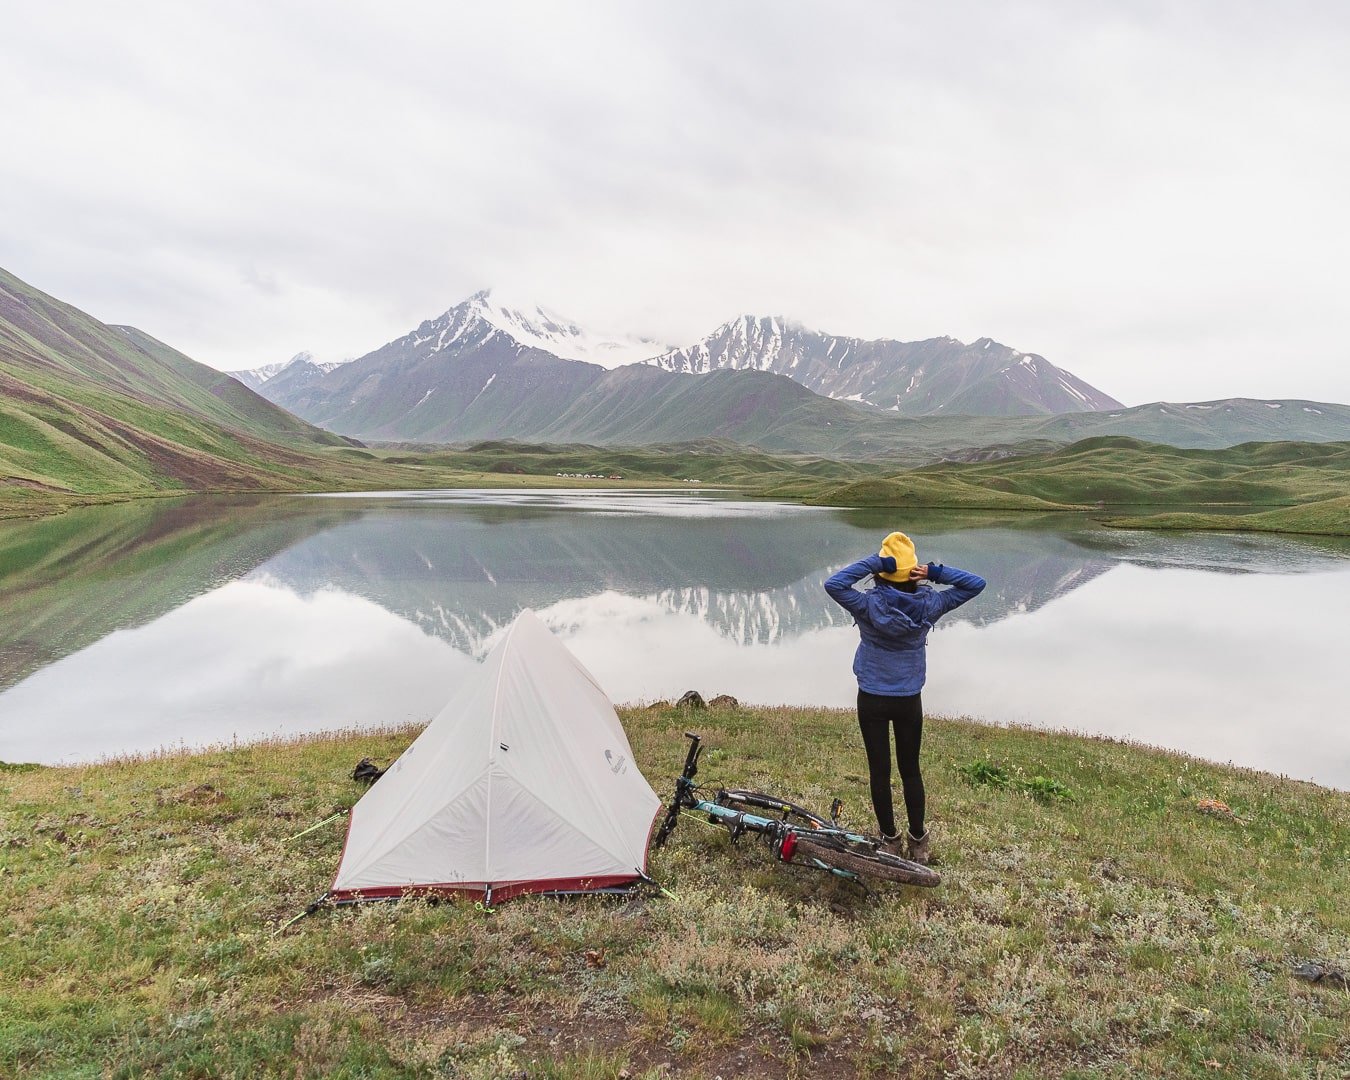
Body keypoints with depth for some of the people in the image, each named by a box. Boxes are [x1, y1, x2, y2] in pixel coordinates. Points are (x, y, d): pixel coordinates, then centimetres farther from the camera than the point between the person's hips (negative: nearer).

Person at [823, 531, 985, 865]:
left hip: (871, 700, -2)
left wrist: (874, 562, -25)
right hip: (909, 700, 2)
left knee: (879, 771, 11)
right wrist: (936, 572, -17)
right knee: (910, 769, 17)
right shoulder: (929, 605, -11)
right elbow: (976, 584, -4)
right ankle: (919, 840, 26)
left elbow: (833, 584, -28)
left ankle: (890, 840, 23)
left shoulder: (869, 606, -19)